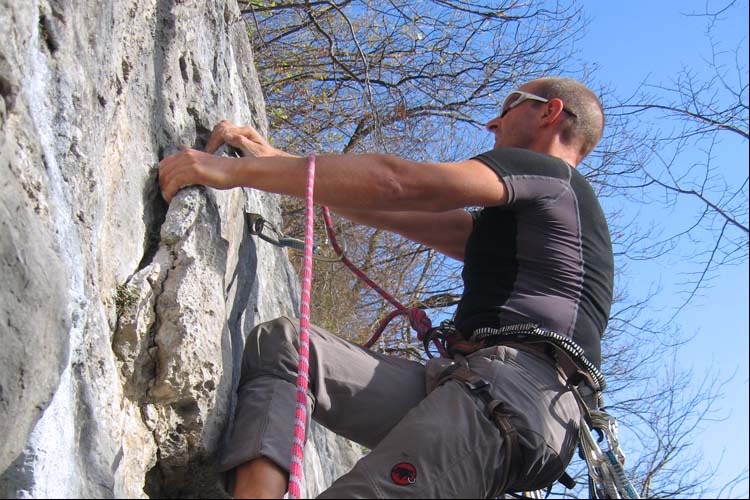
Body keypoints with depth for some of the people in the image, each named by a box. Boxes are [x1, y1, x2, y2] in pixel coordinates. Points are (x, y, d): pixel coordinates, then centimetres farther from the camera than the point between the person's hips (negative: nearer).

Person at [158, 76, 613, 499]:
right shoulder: (518, 220, 35)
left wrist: (237, 171, -5)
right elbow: (396, 213, 31)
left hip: (511, 388, -9)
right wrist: (276, 161, 29)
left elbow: (395, 183, -6)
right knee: (278, 342, 0)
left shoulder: (545, 171, 6)